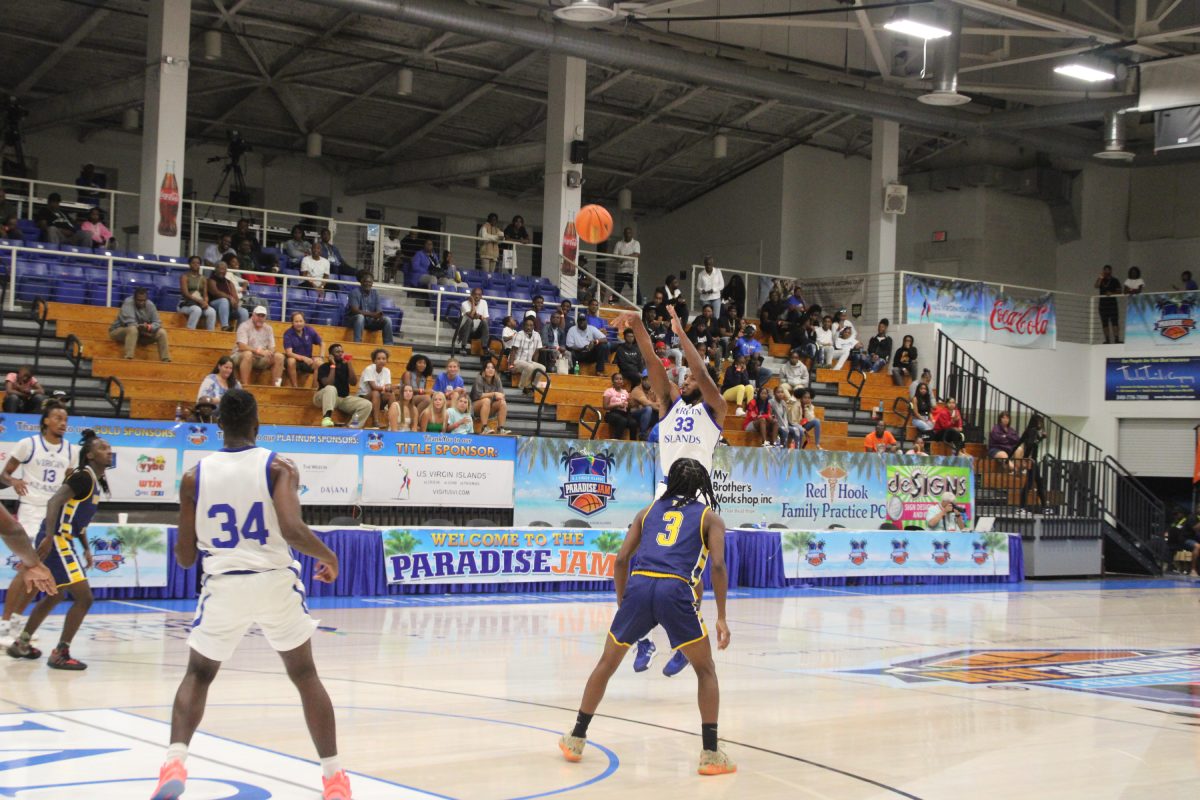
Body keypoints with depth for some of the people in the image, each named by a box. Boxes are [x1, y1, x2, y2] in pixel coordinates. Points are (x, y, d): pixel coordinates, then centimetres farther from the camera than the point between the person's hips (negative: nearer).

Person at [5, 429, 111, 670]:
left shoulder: (96, 481, 14)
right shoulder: (83, 476, -15)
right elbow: (54, 502, -26)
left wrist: (86, 549, 21)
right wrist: (49, 537, -33)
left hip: (63, 541, 10)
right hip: (56, 541, -10)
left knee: (55, 596, 24)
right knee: (84, 597, -11)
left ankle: (21, 643, 36)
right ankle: (60, 654, -5)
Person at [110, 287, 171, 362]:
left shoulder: (150, 305, -4)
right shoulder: (128, 302, -21)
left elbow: (157, 323, -7)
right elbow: (128, 321, -31)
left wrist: (150, 327, -28)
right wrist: (140, 327, -41)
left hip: (140, 334, 6)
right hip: (119, 332, -6)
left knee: (161, 332, -12)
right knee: (133, 329, -40)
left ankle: (165, 361, -14)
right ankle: (128, 359, -47)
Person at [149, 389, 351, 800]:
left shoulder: (194, 476, 1)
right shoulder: (280, 467, -5)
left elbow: (185, 558, 4)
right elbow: (293, 530, -20)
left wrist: (182, 539, 27)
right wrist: (328, 555, -1)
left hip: (223, 585, 1)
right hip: (275, 581, -1)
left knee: (198, 675, 20)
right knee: (305, 676, 16)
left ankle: (174, 762, -2)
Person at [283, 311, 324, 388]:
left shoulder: (310, 330, -4)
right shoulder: (288, 333, -13)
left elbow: (322, 344, 5)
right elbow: (289, 353, -20)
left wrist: (321, 357, -12)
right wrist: (303, 358, -33)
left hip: (307, 361, 2)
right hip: (295, 359, -2)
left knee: (319, 363, -26)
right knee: (291, 361, -36)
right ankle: (294, 387, -26)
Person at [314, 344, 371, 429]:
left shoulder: (345, 366, 7)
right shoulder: (324, 367, -8)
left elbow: (354, 382, -6)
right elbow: (329, 385, -24)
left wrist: (349, 364, -10)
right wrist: (333, 365, -19)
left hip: (344, 398, 5)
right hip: (325, 398, -5)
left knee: (367, 404, -15)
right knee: (331, 389, -41)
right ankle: (327, 418, -55)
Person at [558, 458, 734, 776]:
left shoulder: (649, 511, 25)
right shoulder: (710, 517, 17)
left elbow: (621, 559, 17)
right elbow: (717, 565, 2)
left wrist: (622, 603, 27)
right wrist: (721, 617, 3)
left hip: (638, 586, 3)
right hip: (677, 591, -2)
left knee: (607, 662, 21)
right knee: (705, 670, 15)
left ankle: (576, 739, 28)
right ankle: (711, 754, 7)